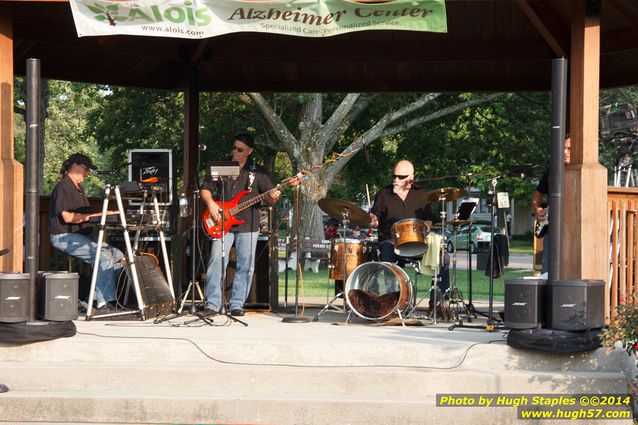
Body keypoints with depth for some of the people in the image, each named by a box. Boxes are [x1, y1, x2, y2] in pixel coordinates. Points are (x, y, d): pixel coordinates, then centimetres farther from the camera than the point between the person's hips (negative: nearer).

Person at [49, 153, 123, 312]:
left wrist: (103, 214, 7)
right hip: (65, 237, -10)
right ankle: (104, 303, -28)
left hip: (83, 236, 10)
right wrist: (94, 215, -19)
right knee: (105, 256, -27)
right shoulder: (63, 188, -11)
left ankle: (99, 295, -2)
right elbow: (68, 217, -21)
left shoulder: (79, 188, 22)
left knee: (118, 255, -2)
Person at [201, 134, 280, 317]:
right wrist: (210, 203, -7)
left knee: (245, 266, 0)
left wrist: (274, 197, -16)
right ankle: (212, 304, -5)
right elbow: (206, 190, 12)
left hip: (248, 225, 0)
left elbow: (269, 196, 7)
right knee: (216, 261, -10)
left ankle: (237, 305, 10)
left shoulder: (258, 172, 7)